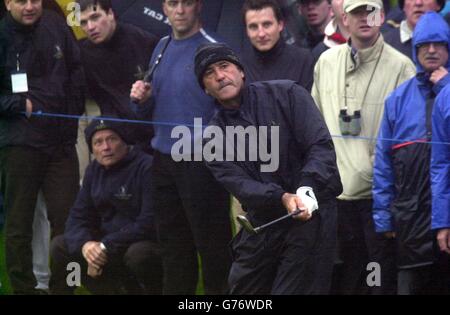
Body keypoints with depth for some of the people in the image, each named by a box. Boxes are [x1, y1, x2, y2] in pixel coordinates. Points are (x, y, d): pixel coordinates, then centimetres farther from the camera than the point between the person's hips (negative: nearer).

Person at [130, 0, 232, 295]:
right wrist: (143, 98, -2)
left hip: (200, 159, -7)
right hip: (165, 157, 7)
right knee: (173, 241, 14)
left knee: (210, 240, -3)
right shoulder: (163, 47, 13)